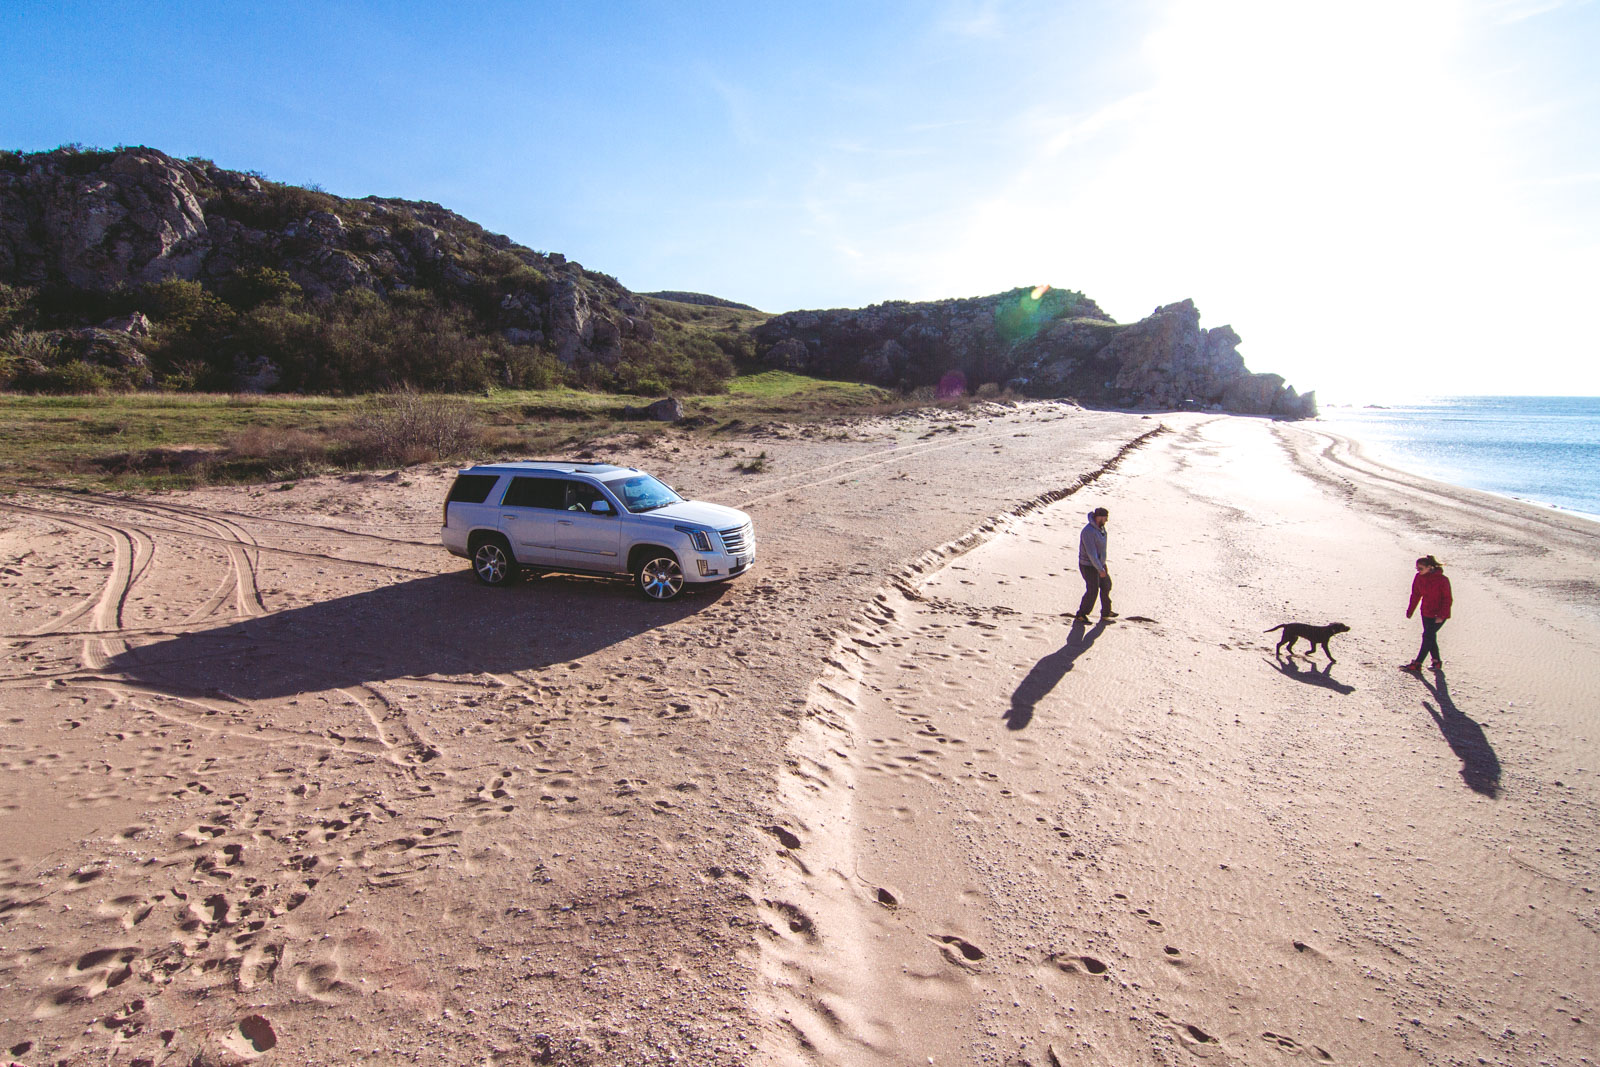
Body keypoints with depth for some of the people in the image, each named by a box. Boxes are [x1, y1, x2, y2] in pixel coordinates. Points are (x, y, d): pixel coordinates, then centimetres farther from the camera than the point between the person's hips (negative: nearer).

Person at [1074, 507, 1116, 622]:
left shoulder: (1100, 527, 1)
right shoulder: (1088, 532, -29)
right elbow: (1091, 553, -31)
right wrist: (1100, 569, -31)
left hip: (1099, 563, 10)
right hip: (1089, 566, -10)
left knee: (1106, 586, 19)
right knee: (1092, 591, -4)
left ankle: (1106, 612, 34)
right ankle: (1081, 615, 12)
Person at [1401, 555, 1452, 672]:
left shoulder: (1442, 580, -18)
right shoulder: (1419, 578, 0)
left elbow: (1447, 599, -14)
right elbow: (1415, 595, 10)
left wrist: (1441, 615, -20)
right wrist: (1410, 611, 10)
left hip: (1439, 615, -6)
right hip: (1426, 613, 6)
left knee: (1427, 636, -9)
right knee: (1430, 637, 11)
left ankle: (1417, 664, -8)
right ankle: (1436, 661, 25)